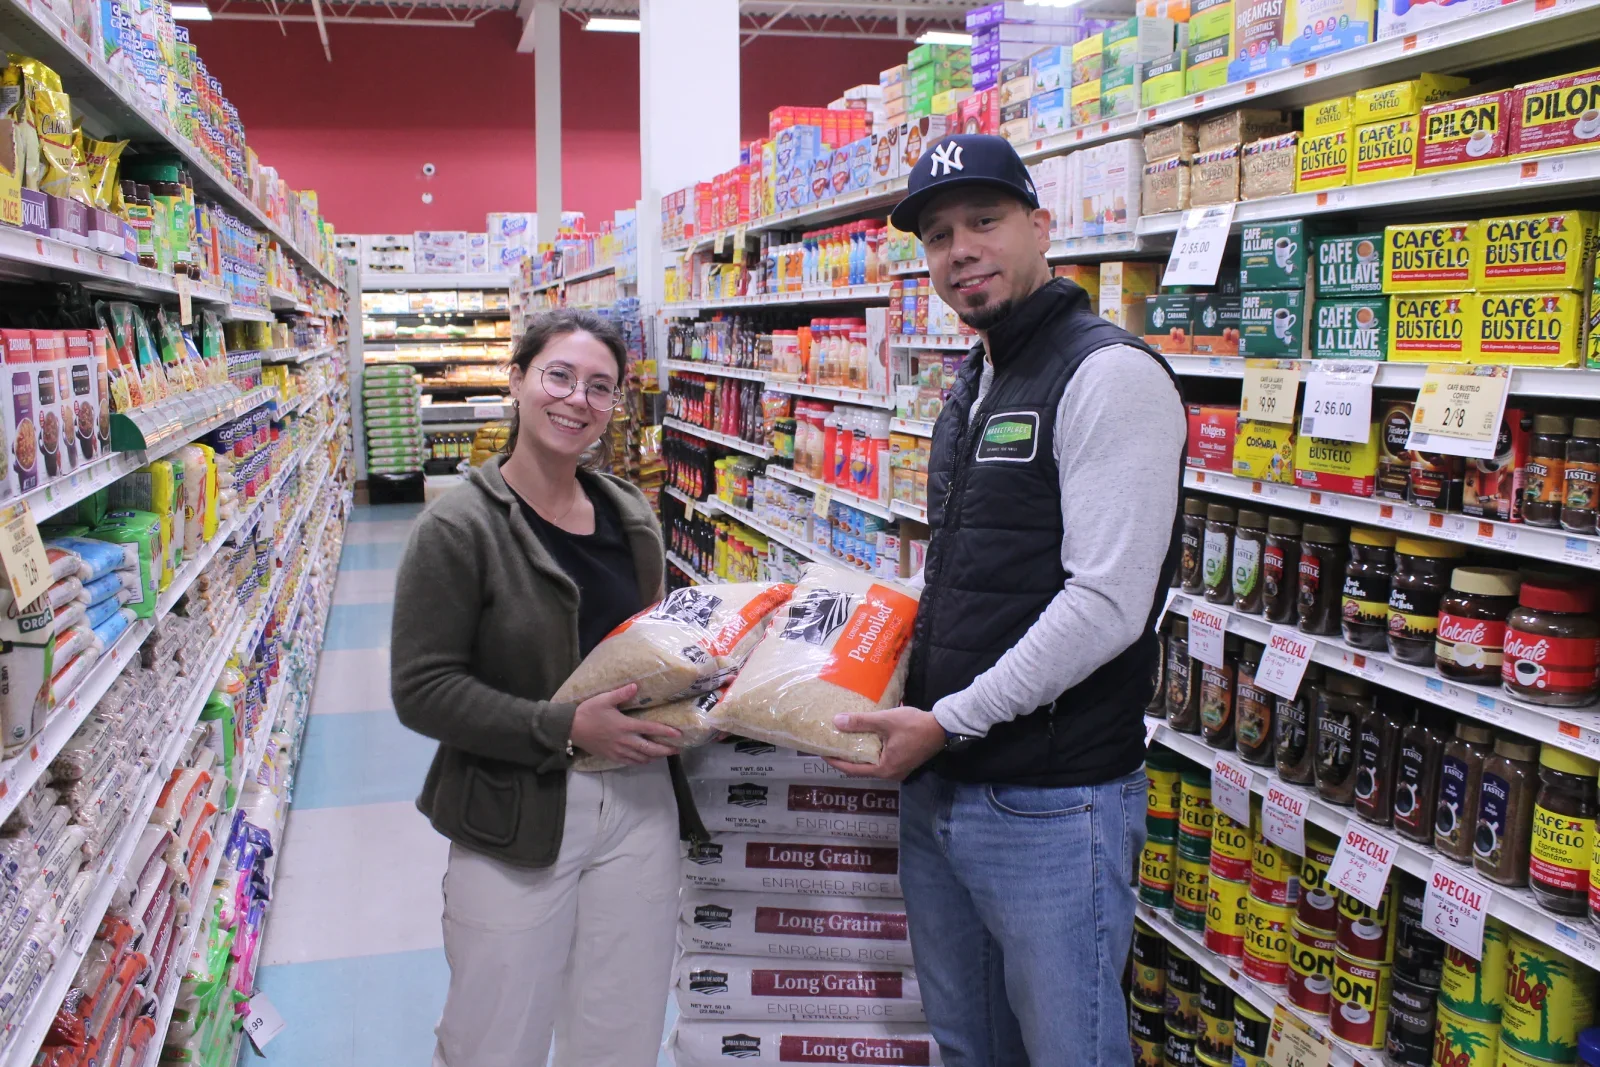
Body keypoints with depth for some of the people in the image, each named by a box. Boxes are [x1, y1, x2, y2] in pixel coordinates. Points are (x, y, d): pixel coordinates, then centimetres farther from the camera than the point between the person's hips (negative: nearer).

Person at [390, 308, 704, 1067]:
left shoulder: (630, 515, 6)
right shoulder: (460, 528, -12)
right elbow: (422, 690, -15)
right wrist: (566, 727, -21)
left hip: (638, 803, 5)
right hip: (516, 816, -5)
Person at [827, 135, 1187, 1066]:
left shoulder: (1108, 375, -15)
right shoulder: (972, 389, 15)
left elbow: (1105, 605, -23)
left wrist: (950, 721, -18)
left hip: (1051, 804, -9)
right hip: (938, 785, 9)